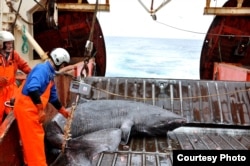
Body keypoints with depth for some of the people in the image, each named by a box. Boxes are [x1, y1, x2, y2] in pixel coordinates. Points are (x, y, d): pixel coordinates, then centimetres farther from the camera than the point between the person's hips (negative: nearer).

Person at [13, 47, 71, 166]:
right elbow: (33, 89, -31)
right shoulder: (42, 69, -16)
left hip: (31, 109, 10)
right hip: (26, 108, -10)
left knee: (31, 140, 20)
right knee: (34, 139, -3)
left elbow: (53, 97, 24)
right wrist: (41, 110, -25)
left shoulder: (49, 73, 15)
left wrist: (63, 111, 32)